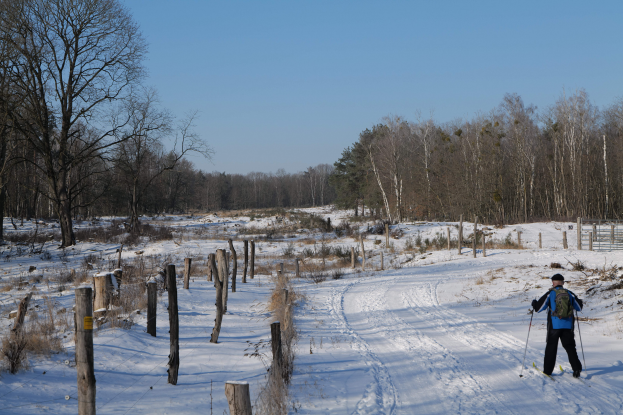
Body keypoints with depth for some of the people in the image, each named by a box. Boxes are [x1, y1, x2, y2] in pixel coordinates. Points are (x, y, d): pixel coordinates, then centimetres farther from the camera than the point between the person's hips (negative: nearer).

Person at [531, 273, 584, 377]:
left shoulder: (550, 293, -4)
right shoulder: (570, 294, 6)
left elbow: (539, 308, -3)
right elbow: (579, 307, 18)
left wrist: (534, 303, 20)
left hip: (554, 325, -2)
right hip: (568, 326, 2)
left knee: (551, 347, 8)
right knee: (570, 347, 8)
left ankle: (547, 370, 11)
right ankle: (576, 368, -5)